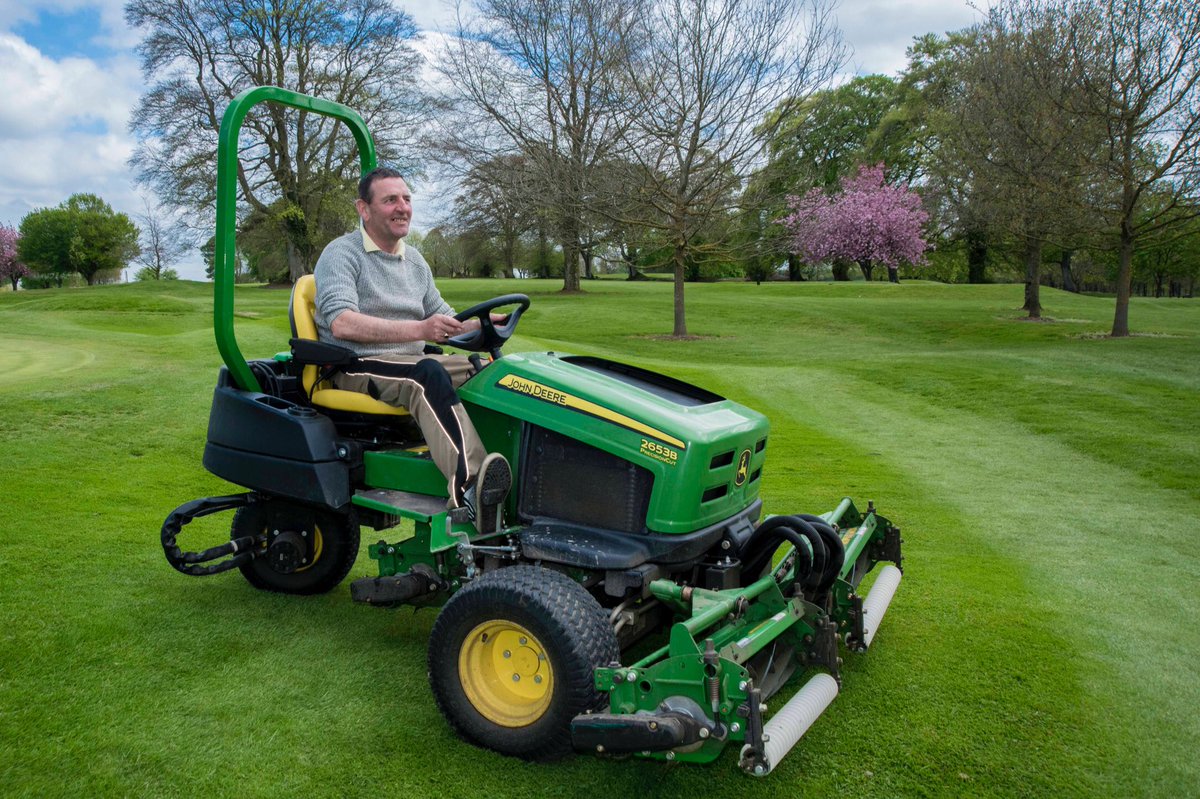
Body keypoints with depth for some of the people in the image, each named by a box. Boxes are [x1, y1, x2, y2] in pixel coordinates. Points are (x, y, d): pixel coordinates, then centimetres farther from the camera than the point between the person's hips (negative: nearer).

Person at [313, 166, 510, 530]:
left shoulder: (414, 260, 18)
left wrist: (478, 326, 0)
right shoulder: (341, 254, -5)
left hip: (409, 364, 7)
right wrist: (418, 329, -31)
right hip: (357, 368, -7)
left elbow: (444, 319, 24)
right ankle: (471, 488, -56)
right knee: (428, 374, -37)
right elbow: (342, 323, -22)